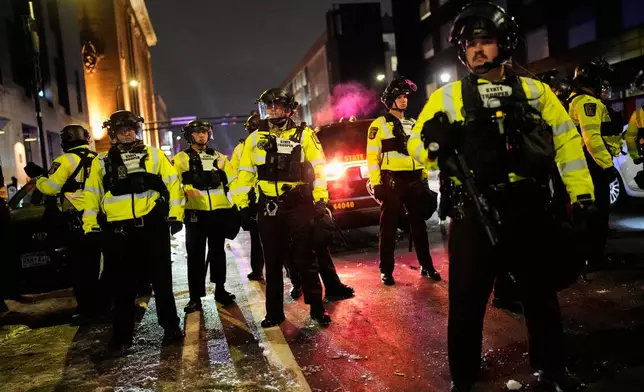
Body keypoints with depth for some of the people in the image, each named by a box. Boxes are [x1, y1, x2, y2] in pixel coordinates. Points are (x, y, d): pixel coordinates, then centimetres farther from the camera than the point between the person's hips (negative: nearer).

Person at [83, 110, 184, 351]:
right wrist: (90, 227, 5)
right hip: (119, 229, 1)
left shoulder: (153, 154, 9)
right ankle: (122, 333, 19)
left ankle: (171, 326, 19)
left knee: (162, 279, 7)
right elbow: (92, 195, 12)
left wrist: (176, 215, -1)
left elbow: (173, 183, 6)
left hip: (153, 224, -1)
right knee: (123, 283, 8)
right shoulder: (101, 161, 12)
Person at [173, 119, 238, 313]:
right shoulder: (181, 158, 6)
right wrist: (186, 189, -25)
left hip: (220, 210, 3)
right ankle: (196, 297, 7)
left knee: (217, 251, 12)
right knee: (196, 255, 0)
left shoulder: (218, 157, 16)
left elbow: (233, 179, 13)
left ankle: (220, 290, 24)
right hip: (195, 212, -3)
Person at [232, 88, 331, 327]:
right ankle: (274, 312, 21)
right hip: (269, 207, 3)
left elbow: (319, 168, -2)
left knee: (306, 259, 5)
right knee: (272, 262, 10)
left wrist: (320, 199, -10)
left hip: (300, 205, -2)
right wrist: (242, 204, 5)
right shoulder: (255, 138, 9)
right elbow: (245, 173, 10)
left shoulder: (303, 135, 2)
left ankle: (317, 308, 16)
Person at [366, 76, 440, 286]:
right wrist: (376, 184, -12)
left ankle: (426, 266, 21)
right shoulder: (379, 124, -1)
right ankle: (386, 271, 7)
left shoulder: (413, 124, 18)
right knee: (388, 227, 0)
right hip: (392, 181, -5)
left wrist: (424, 178, 15)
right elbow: (372, 156, -6)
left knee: (419, 224, 11)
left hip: (414, 181, 6)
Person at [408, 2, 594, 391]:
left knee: (541, 294, 19)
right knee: (467, 300, 6)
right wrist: (433, 139, -23)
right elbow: (417, 146, 0)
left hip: (529, 211, 3)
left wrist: (582, 194, 5)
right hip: (474, 215, -2)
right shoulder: (448, 96, 2)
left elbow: (566, 141, 10)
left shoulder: (535, 91, 7)